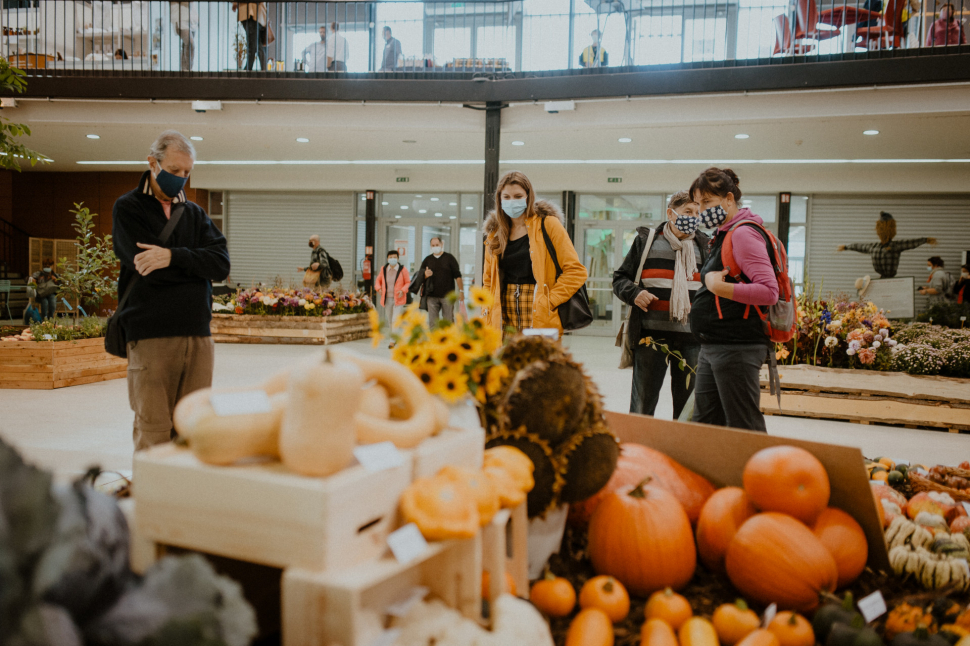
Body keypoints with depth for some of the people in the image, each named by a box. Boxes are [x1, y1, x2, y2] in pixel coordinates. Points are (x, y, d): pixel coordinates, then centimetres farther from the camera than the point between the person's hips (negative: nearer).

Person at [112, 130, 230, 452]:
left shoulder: (194, 213, 18)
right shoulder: (128, 208, 6)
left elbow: (221, 264, 0)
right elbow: (150, 270, -10)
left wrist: (174, 256, -14)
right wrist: (195, 263, 0)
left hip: (198, 336, 4)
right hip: (151, 338, -4)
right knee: (154, 435, -4)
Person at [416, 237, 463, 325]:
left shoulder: (449, 258, 5)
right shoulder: (427, 260, 12)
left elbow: (457, 276, 3)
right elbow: (419, 277, 14)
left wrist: (461, 291, -4)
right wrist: (425, 275, -9)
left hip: (447, 295, -2)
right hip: (432, 296, 2)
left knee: (449, 321, 0)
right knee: (433, 322, 0)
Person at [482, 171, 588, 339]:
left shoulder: (547, 224, 1)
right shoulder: (495, 233, 15)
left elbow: (576, 271, -3)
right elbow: (488, 280, 22)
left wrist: (550, 301, -9)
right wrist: (487, 313, 8)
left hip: (541, 320, -4)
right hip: (504, 323, 4)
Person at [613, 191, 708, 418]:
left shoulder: (705, 246, 11)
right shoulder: (646, 241, 6)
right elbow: (620, 278, 10)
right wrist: (633, 293, -11)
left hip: (691, 339, 2)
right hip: (651, 337, -2)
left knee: (688, 408, 8)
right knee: (642, 408, 2)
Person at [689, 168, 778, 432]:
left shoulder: (743, 233, -13)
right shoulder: (725, 235, 17)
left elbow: (769, 291, -22)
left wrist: (719, 287, -22)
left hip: (736, 348, -10)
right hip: (713, 348, 10)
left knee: (746, 431, -4)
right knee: (703, 424, 15)